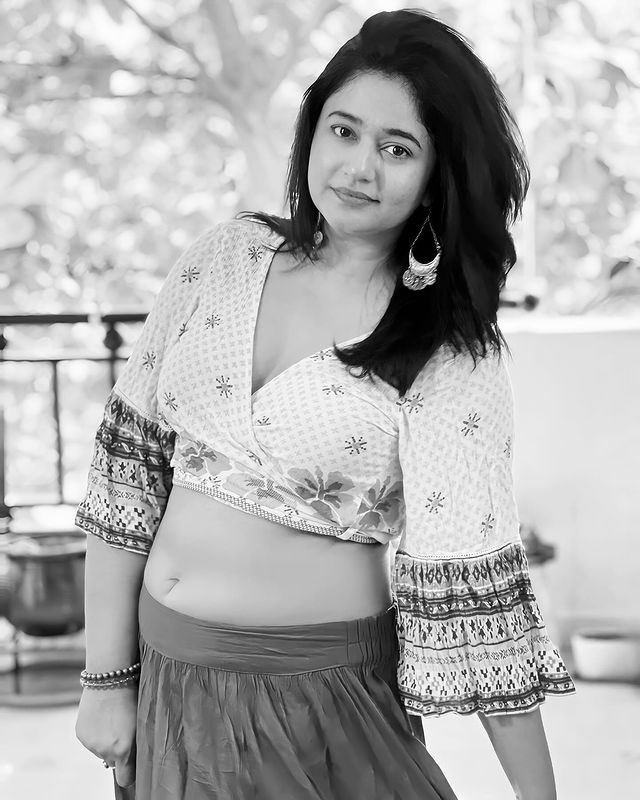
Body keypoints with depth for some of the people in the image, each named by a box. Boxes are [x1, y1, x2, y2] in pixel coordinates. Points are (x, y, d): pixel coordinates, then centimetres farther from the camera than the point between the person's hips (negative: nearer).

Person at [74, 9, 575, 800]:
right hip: (167, 677, 4)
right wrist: (108, 676, 0)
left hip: (320, 698, -3)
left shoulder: (456, 359, -11)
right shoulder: (228, 255, -1)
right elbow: (128, 462, 0)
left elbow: (471, 584, -13)